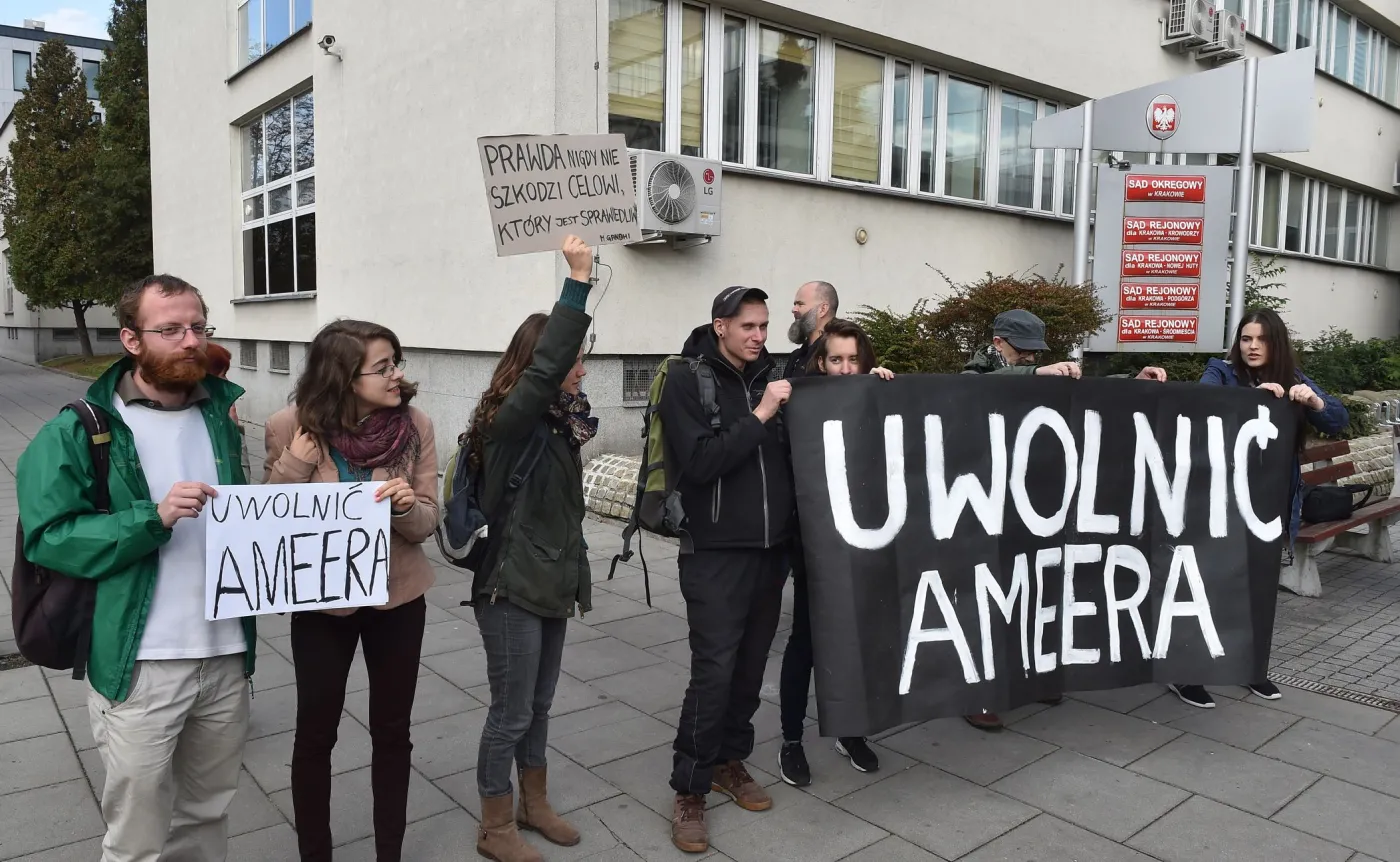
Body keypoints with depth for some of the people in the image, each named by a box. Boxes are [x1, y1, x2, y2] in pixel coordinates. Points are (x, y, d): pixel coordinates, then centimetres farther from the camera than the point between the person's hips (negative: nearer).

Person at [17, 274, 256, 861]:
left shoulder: (221, 415, 9)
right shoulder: (79, 431, -5)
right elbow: (47, 538, -12)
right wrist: (153, 518, -23)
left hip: (227, 657, 4)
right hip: (140, 668, -4)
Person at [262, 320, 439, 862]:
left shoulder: (414, 425, -12)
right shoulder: (292, 426, -15)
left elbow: (426, 523, -7)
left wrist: (406, 506, -29)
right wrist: (297, 461, -23)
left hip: (398, 600, 1)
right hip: (321, 604, -1)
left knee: (392, 733, 15)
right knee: (315, 735, 13)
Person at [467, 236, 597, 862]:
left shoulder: (556, 422, 6)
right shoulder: (510, 421, -19)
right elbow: (542, 367, -35)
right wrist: (578, 281, -36)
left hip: (551, 583, 8)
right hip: (511, 589, -8)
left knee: (538, 706, 20)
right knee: (511, 712, 5)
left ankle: (534, 804, 36)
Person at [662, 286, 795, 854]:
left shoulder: (770, 378, 8)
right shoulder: (687, 383, -6)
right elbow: (699, 462, -18)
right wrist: (759, 417, -18)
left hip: (772, 549, 5)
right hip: (715, 552, -5)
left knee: (751, 665, 14)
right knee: (713, 670, -5)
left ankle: (730, 762, 32)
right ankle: (689, 791, 11)